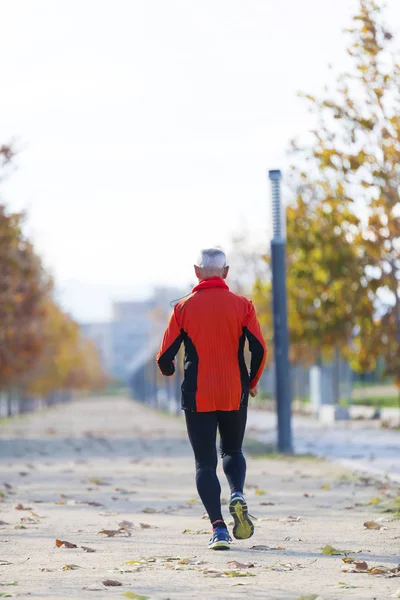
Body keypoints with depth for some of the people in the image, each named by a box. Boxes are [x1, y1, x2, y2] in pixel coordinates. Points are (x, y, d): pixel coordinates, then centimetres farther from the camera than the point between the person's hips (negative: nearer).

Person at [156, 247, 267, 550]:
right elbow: (260, 349, -7)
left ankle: (219, 527, -9)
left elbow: (165, 357, -4)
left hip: (197, 397, -1)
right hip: (235, 395, 1)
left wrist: (168, 369, 20)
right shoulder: (242, 305, -1)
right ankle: (238, 495, -8)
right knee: (233, 451, 21)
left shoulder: (184, 307, -2)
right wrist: (252, 382, 11)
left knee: (205, 462, 6)